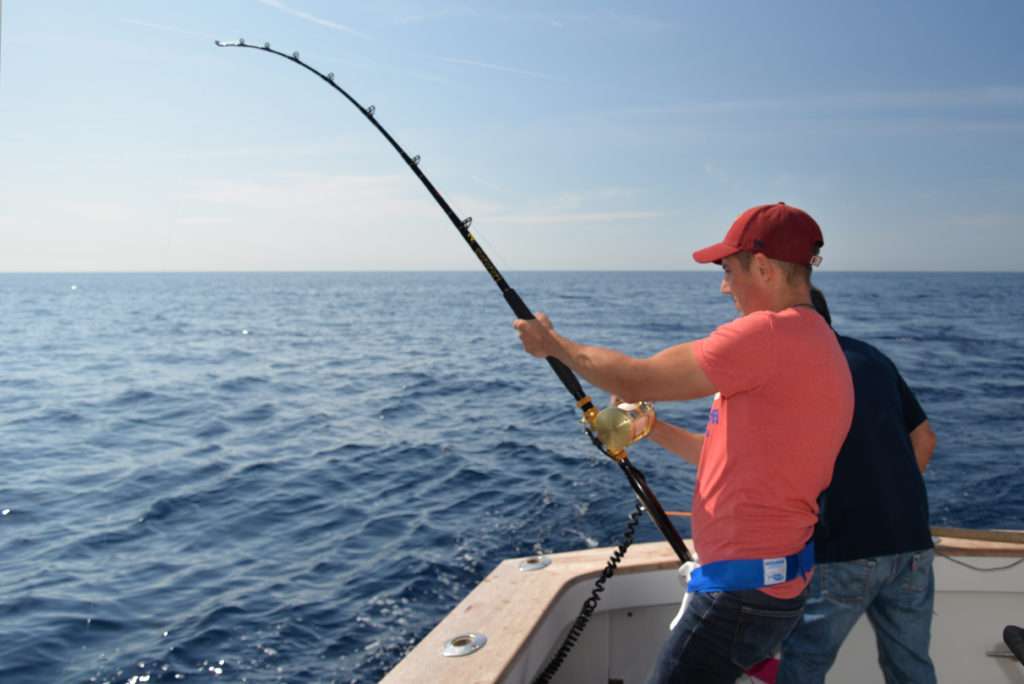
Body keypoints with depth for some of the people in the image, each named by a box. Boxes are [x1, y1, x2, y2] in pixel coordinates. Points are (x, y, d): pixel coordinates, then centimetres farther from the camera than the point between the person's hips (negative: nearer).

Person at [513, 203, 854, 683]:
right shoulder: (821, 345, 13)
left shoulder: (772, 333, -19)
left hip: (744, 588, -9)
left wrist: (553, 345, -1)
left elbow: (635, 380, -15)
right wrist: (652, 429, 18)